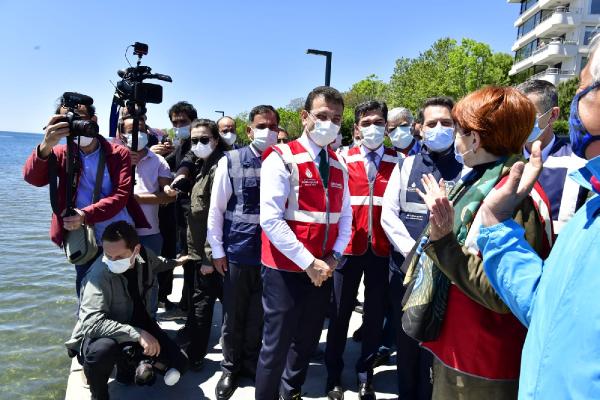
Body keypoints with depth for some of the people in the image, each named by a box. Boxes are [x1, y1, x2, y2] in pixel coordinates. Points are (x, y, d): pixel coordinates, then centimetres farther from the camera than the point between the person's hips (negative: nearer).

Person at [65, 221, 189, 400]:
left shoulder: (144, 256, -10)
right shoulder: (99, 275, -31)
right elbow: (92, 323, -40)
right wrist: (137, 334, -45)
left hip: (138, 323, 6)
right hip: (98, 335, -6)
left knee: (179, 363, -4)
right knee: (103, 349, -41)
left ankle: (128, 362, 19)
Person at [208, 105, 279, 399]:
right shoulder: (230, 161, -2)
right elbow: (216, 208, 0)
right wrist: (217, 250, -2)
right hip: (237, 251, -1)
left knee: (260, 316, 14)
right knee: (233, 316, 13)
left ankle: (252, 364, 36)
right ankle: (231, 369, 33)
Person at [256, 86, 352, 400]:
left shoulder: (338, 166, 8)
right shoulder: (282, 159, -11)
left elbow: (345, 216, 12)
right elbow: (270, 220, -19)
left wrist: (334, 257, -3)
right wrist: (308, 262, -18)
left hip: (323, 270, 6)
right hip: (286, 269, -6)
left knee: (307, 341, 19)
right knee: (277, 345, 4)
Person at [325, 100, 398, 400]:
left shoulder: (397, 162, 2)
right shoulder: (344, 160, 2)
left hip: (382, 248, 1)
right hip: (349, 246, 0)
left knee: (376, 313, 11)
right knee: (340, 311, 9)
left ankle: (365, 373, 31)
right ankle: (334, 375, 26)